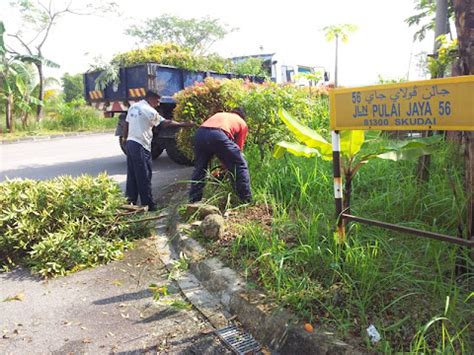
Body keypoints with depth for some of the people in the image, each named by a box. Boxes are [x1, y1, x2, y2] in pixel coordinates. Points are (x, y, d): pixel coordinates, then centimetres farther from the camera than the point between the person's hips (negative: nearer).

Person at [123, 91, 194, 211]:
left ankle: (130, 203, 17)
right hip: (141, 146, -9)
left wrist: (126, 138, 23)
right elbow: (165, 123, -8)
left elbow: (126, 126, 16)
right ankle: (148, 205, 4)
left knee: (132, 176, 12)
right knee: (144, 177, -3)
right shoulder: (149, 111, -12)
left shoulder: (133, 107, 13)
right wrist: (183, 124, -3)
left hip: (130, 143, 9)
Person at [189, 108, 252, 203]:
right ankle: (247, 201, 13)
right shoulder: (243, 124, 28)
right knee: (240, 166, 11)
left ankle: (194, 201, 30)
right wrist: (227, 164, 37)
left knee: (199, 169, 24)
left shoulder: (220, 114, 41)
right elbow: (239, 147, 24)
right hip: (218, 135, -5)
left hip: (200, 133, 5)